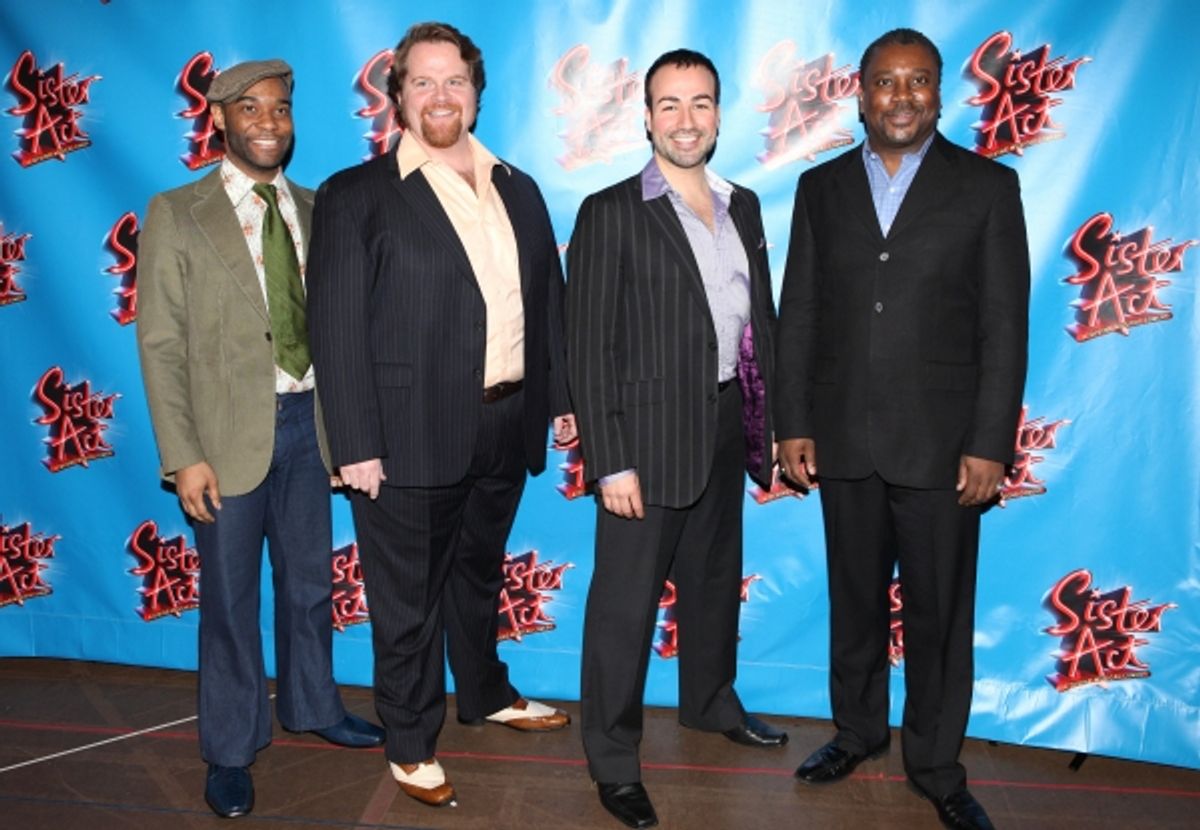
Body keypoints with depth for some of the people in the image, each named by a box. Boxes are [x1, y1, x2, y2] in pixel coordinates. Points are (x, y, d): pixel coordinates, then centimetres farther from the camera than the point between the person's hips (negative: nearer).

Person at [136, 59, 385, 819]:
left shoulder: (314, 210, 7)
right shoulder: (177, 215, -5)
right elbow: (161, 344, -8)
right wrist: (184, 457, -13)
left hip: (308, 421, 4)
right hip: (230, 430, -4)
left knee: (310, 582, 18)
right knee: (230, 598, 9)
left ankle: (312, 706, 40)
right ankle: (230, 750, 27)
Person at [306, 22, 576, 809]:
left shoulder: (519, 188, 10)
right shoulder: (357, 195, -6)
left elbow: (548, 299, 13)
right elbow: (337, 329, -10)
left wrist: (562, 396, 9)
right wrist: (357, 445, -15)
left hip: (507, 426, 5)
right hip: (412, 435, -5)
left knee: (479, 573, 24)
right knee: (408, 597, 9)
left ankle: (486, 694, 44)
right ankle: (411, 744, 26)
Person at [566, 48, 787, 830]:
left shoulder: (744, 205, 9)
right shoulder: (611, 213, -9)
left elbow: (761, 318, 13)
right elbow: (590, 346, -12)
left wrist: (769, 423, 8)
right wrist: (610, 461, -16)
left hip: (726, 429, 6)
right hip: (650, 436, -6)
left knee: (717, 581, 22)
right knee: (626, 601, 4)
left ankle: (711, 701, 44)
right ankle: (614, 758, 19)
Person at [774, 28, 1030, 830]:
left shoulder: (988, 186, 0)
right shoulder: (822, 187, 7)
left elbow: (1005, 326, -4)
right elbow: (798, 314, 6)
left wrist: (989, 443, -9)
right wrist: (793, 424, 1)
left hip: (941, 442, -2)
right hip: (843, 439, 2)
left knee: (939, 613, 8)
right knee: (855, 600, 16)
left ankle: (937, 764, 26)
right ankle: (858, 729, 35)